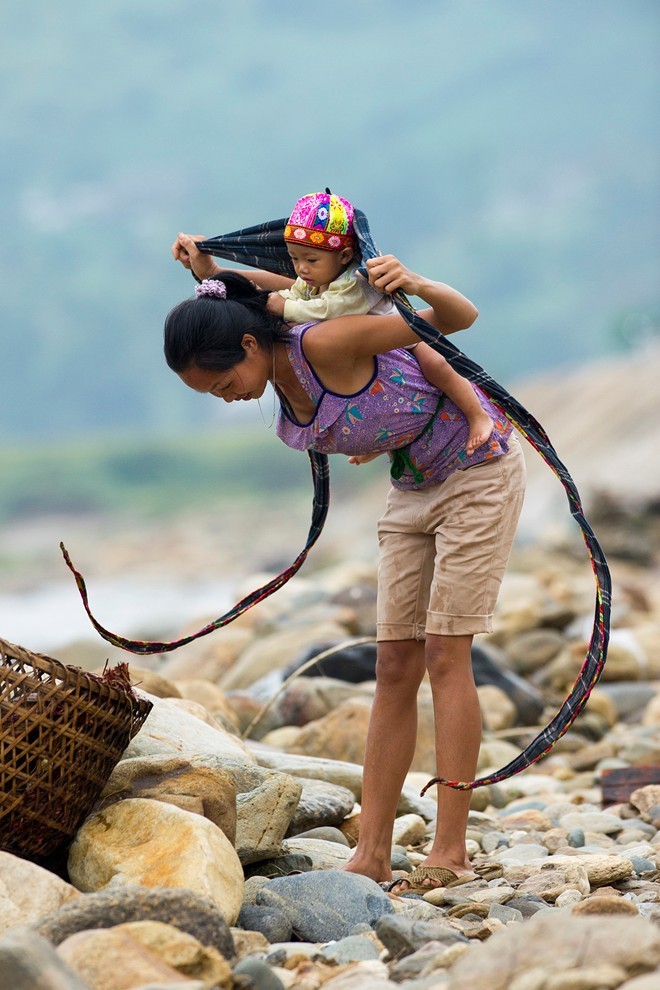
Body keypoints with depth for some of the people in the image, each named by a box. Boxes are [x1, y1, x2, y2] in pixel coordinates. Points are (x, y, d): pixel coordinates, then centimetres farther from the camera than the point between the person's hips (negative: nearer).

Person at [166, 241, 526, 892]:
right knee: (394, 668, 2)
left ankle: (450, 852, -8)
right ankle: (372, 853, 2)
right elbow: (262, 293, 16)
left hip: (480, 471, -8)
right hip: (413, 489, 8)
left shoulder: (325, 344, -30)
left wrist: (415, 285, -44)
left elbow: (460, 317, -26)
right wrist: (206, 272, 1)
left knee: (444, 655, -11)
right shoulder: (277, 366, -8)